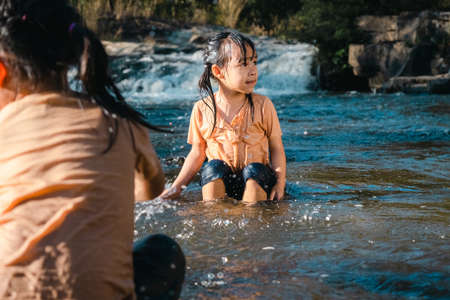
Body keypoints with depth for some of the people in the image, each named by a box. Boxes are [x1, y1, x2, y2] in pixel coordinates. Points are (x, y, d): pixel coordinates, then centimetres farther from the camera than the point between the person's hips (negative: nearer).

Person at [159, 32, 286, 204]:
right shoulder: (202, 109, -1)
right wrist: (176, 187, 1)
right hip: (220, 182, 1)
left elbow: (277, 149, 0)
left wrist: (280, 182, -15)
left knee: (254, 170, -31)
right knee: (213, 166, -29)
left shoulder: (262, 106, -3)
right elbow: (197, 153, 8)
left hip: (256, 180, -1)